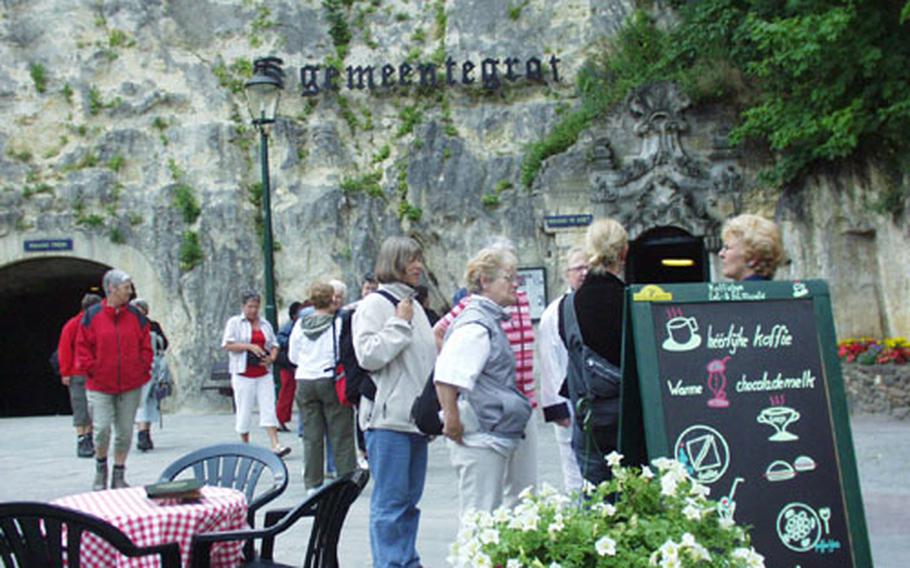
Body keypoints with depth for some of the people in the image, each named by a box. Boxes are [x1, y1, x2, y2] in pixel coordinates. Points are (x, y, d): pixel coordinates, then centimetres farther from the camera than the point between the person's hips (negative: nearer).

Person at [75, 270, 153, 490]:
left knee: (125, 431, 5)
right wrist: (91, 368, -5)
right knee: (102, 429, -8)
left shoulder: (136, 316, 5)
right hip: (100, 385, -2)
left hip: (131, 385, 2)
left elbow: (146, 346, 10)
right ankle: (101, 468, 18)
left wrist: (143, 369, 0)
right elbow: (82, 346, 2)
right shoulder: (92, 315, -2)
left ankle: (119, 475, 18)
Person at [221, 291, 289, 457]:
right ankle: (245, 446, 15)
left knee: (268, 409, -4)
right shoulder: (234, 322, 2)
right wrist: (249, 346, -18)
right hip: (243, 374, -3)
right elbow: (228, 345, -8)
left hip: (264, 373, 3)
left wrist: (272, 357, -3)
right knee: (244, 410, 1)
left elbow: (274, 344, 19)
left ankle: (275, 446, -10)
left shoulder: (265, 323, 15)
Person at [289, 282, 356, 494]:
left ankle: (313, 483, 11)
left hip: (305, 382, 4)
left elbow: (293, 356, 10)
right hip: (331, 381, -4)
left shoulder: (301, 325, 2)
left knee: (311, 435, 8)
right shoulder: (337, 323, -10)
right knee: (341, 433, 3)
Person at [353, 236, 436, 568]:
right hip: (389, 419, -8)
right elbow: (368, 355, -18)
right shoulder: (374, 305, -7)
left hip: (416, 418, 8)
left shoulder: (415, 306, 18)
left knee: (410, 498, 13)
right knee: (390, 501, -6)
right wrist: (399, 324, -12)